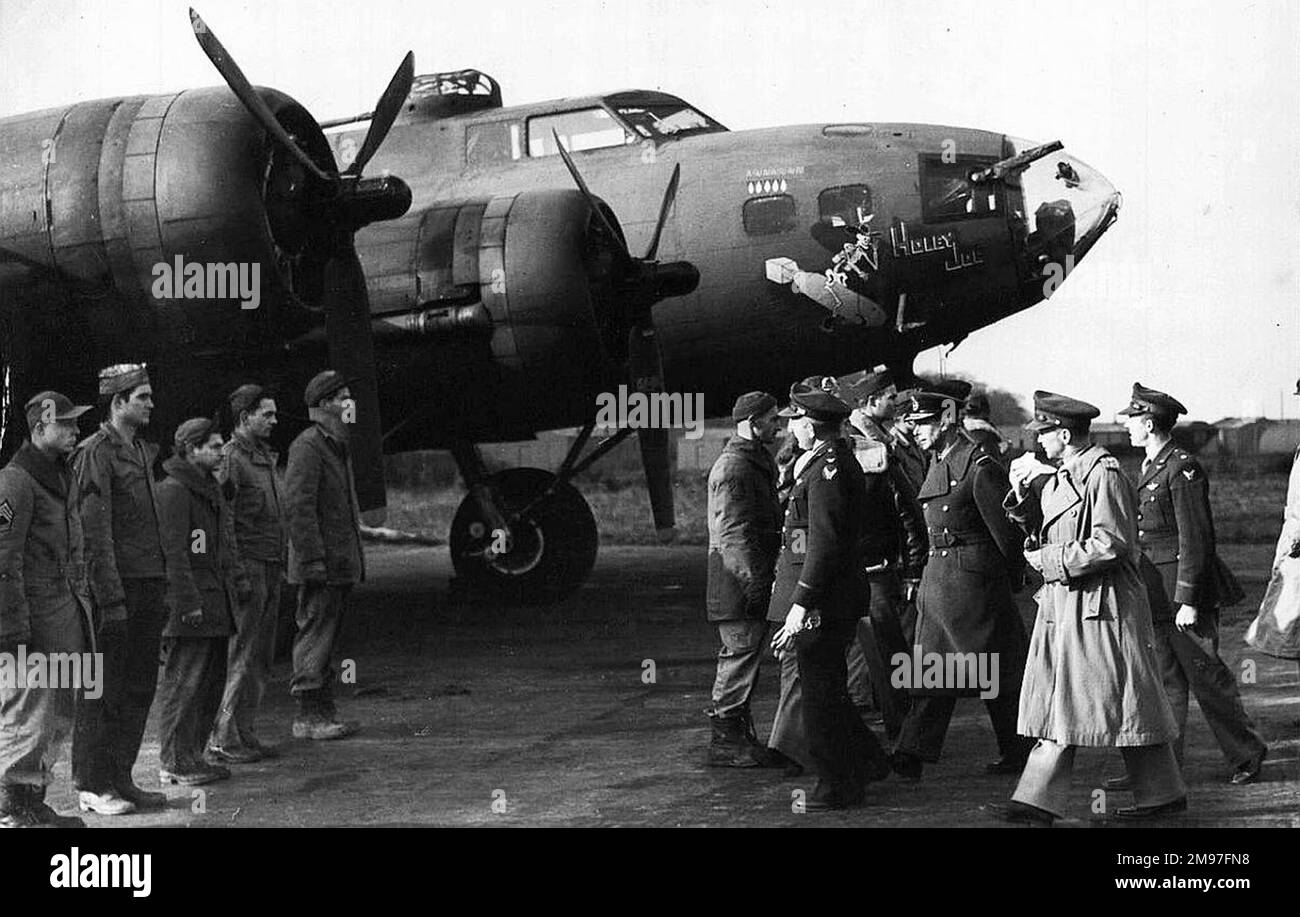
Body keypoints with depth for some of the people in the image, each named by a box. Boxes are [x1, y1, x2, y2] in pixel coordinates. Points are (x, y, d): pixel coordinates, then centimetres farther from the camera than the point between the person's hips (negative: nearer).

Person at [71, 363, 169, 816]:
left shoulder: (144, 451, 16)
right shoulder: (96, 452, -10)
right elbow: (95, 533, -15)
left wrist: (161, 585, 14)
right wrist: (110, 598, -19)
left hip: (149, 584, 8)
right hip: (117, 588, -8)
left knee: (140, 686, 11)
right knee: (103, 689, -2)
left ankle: (121, 777, 19)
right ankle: (92, 786, 4)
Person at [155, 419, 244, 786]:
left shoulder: (210, 487, 19)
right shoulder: (172, 491, -13)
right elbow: (173, 552, -18)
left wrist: (237, 581, 18)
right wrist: (187, 602, -21)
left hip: (215, 601, 10)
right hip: (188, 603, -10)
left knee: (212, 681, 12)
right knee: (182, 682, -6)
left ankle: (192, 755, 21)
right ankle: (174, 763, -1)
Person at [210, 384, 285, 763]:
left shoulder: (266, 456, 18)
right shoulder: (230, 458, -11)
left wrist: (282, 556, 17)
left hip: (270, 567, 9)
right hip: (246, 566, -9)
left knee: (262, 657, 10)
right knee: (242, 656, -7)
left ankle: (245, 733, 16)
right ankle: (224, 739, -3)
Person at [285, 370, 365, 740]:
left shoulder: (337, 445, 19)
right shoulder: (308, 446, -13)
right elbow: (297, 505, -20)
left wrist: (356, 559, 21)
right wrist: (313, 559, -24)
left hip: (340, 563, 10)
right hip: (320, 566, -10)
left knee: (326, 636, 13)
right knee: (315, 635, -7)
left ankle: (324, 711, 19)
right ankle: (307, 716, -4)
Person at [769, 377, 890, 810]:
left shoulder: (829, 470, -18)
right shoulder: (825, 463, 14)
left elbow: (824, 543, -23)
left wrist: (800, 604, -24)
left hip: (820, 597, -10)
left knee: (819, 693, -2)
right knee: (824, 689, 18)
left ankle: (837, 785, 7)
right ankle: (867, 762, 27)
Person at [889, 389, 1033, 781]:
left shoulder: (980, 468, -16)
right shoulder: (938, 463, 12)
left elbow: (1006, 529, -12)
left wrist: (1012, 580, -2)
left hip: (973, 578, -9)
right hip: (938, 575, 9)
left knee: (994, 674, 2)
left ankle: (1017, 754, 15)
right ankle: (912, 755, 1)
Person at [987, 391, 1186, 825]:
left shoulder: (1104, 474, -15)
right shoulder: (1058, 477, 13)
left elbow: (1111, 544, -21)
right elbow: (1036, 524, 18)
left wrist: (1051, 560, -16)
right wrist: (1024, 491, 1)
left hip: (1101, 606, -9)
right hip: (1062, 607, 9)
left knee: (1125, 703, -1)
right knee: (1057, 704, 5)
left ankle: (1165, 793, 11)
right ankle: (1038, 801, 5)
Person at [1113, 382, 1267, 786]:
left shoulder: (1183, 470, -15)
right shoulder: (1151, 467, 14)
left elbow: (1195, 538, -18)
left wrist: (1189, 601, -20)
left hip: (1184, 589, -9)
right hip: (1156, 593, 9)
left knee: (1206, 677, 0)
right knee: (1164, 677, 9)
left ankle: (1247, 754, 14)